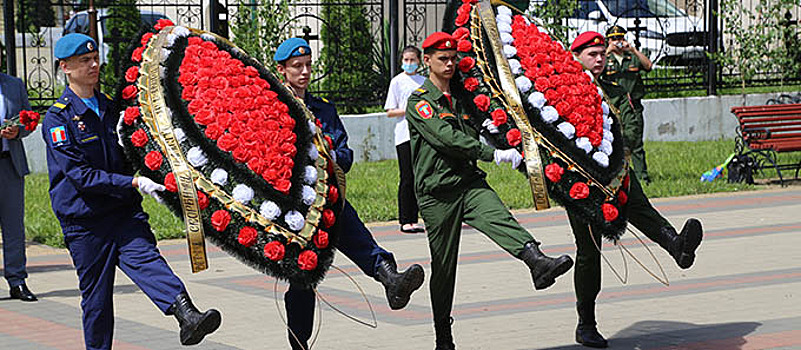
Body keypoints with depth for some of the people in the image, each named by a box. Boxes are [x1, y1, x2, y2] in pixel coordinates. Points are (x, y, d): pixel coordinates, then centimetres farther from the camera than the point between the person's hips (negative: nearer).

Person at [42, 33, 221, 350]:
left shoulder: (110, 107, 15)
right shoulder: (58, 117, -5)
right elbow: (80, 175, -14)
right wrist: (134, 183, -20)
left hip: (124, 211, 3)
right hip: (84, 220, -3)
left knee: (146, 259, -22)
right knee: (96, 299, 4)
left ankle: (187, 315, -45)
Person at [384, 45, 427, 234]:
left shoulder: (424, 82, 15)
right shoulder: (397, 81, 3)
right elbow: (389, 112, 0)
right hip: (404, 135, -4)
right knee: (407, 179, -6)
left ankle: (413, 220, 9)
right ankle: (405, 221, -1)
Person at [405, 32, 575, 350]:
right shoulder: (419, 102, -4)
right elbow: (448, 138, -17)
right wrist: (494, 155, -22)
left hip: (469, 182, 4)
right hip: (437, 192, -4)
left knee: (498, 217, -27)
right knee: (443, 267, 3)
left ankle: (538, 264, -55)